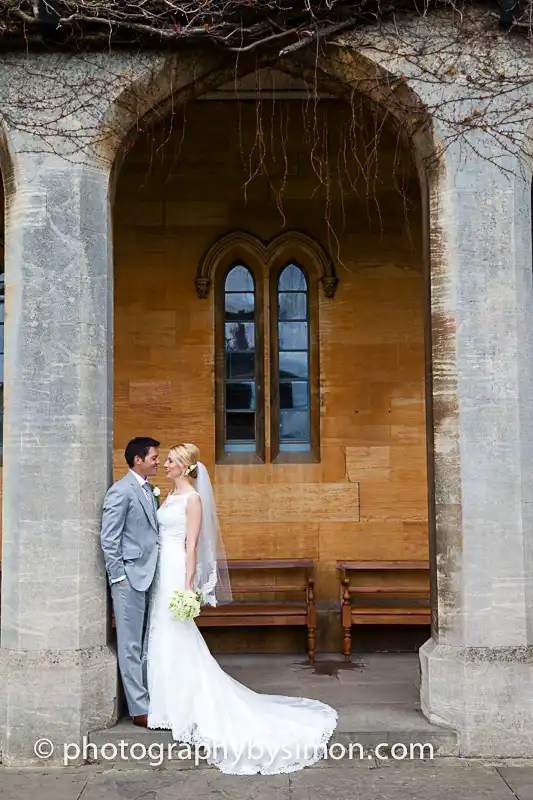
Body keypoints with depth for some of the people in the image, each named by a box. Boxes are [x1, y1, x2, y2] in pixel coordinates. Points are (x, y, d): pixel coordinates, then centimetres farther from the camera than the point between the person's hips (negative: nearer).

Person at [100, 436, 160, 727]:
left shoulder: (148, 490, 14)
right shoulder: (121, 491, -11)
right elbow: (108, 539, -13)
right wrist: (119, 577, -13)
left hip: (148, 576, 8)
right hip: (130, 577, -8)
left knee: (145, 643, 14)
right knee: (131, 645, 1)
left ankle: (148, 696, 23)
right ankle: (139, 709, 6)